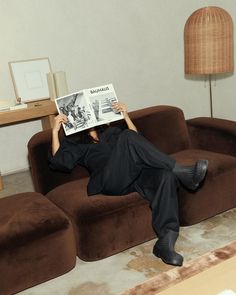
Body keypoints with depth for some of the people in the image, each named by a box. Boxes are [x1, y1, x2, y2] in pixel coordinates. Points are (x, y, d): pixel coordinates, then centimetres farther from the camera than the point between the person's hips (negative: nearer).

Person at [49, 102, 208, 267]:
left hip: (135, 175, 5)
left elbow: (137, 139, 27)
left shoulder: (111, 131, 38)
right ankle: (181, 172, -28)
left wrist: (126, 115, 18)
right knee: (128, 136, -28)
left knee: (166, 176, -28)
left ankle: (165, 242, -35)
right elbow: (59, 162, 5)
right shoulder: (75, 143, 24)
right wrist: (55, 131, 1)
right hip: (109, 180, -4)